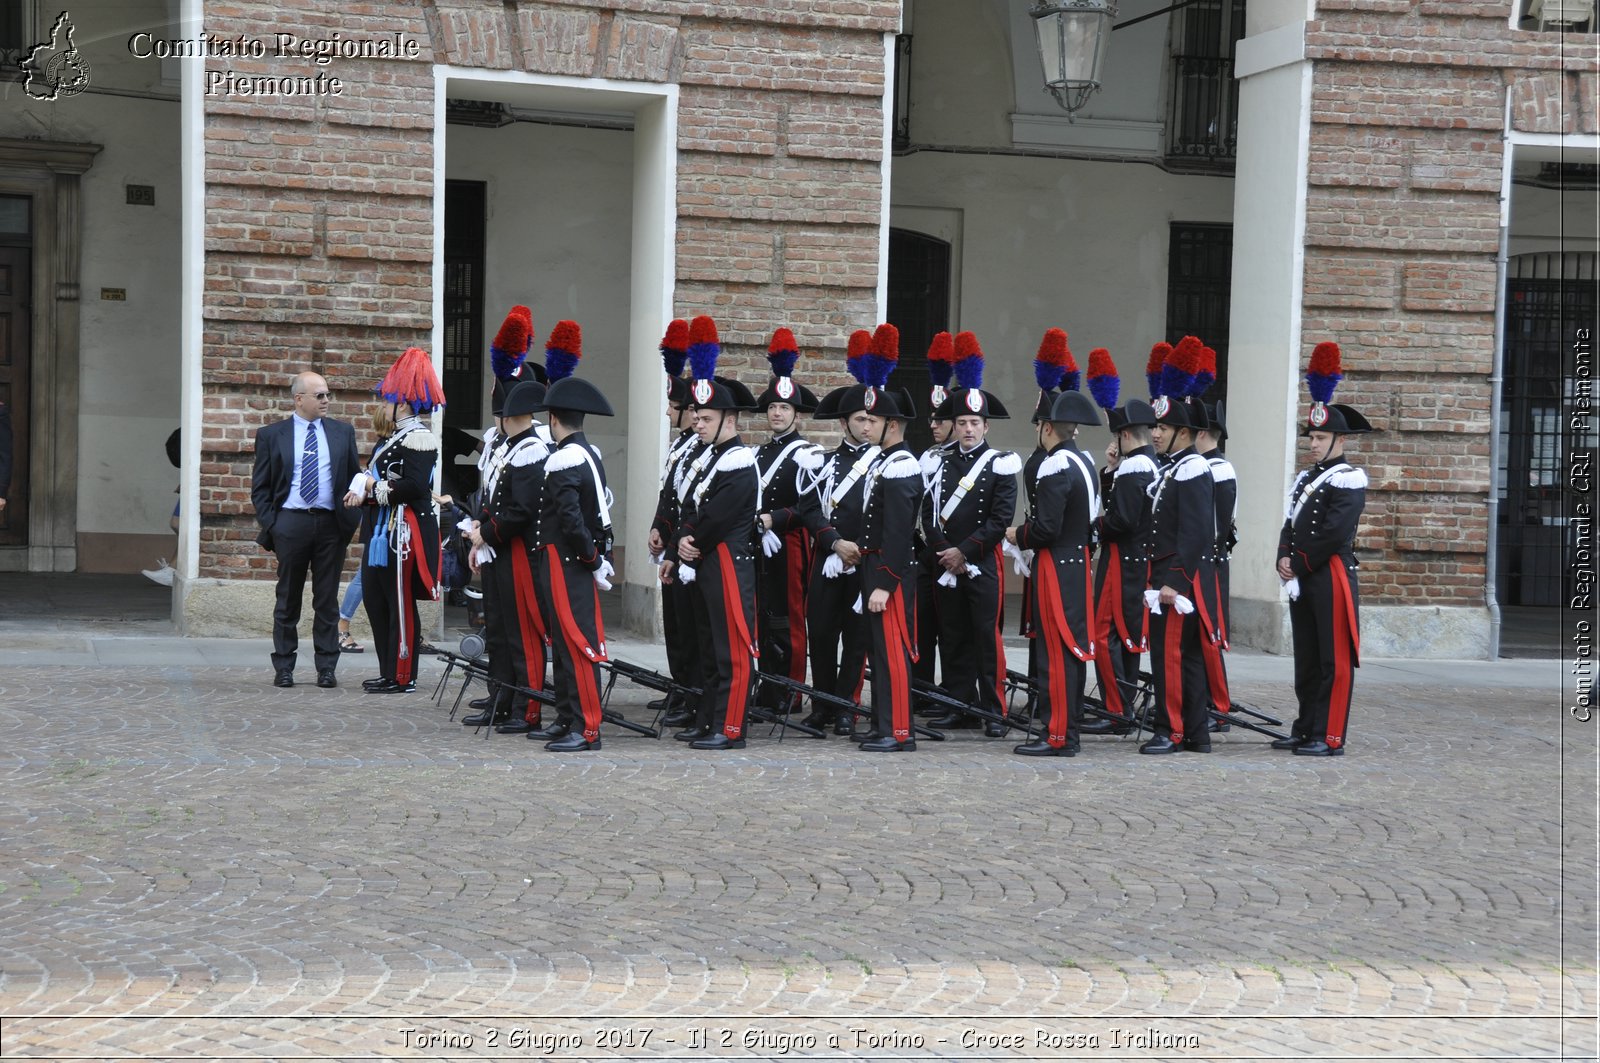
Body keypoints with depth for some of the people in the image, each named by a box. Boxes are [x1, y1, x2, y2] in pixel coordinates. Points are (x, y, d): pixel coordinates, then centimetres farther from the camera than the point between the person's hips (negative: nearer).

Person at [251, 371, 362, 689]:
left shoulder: (342, 432, 10)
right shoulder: (271, 435, 4)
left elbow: (354, 477, 13)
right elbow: (260, 487, 5)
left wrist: (351, 519, -1)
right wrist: (269, 525, -5)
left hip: (331, 523, 1)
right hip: (291, 522, -1)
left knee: (327, 600, 4)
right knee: (288, 598, 5)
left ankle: (326, 668, 9)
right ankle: (283, 668, 12)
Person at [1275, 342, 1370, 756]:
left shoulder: (1348, 479, -9)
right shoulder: (1305, 478, 17)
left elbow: (1333, 533, -17)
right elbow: (1290, 524, 16)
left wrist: (1298, 564, -12)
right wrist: (1284, 559, -2)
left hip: (1332, 575, -8)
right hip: (1301, 580, 8)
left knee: (1334, 661, -5)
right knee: (1306, 659, 13)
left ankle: (1330, 738, -4)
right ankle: (1306, 730, 20)